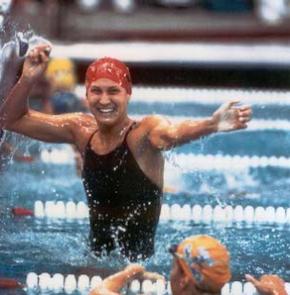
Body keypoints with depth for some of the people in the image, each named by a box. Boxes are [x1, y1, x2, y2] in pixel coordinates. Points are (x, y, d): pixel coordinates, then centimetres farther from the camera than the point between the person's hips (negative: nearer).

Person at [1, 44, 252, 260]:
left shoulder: (144, 132, -17)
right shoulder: (82, 130, 0)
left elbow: (172, 134, -40)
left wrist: (212, 125, -62)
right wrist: (27, 81, -11)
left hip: (141, 259, -5)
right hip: (97, 254, 5)